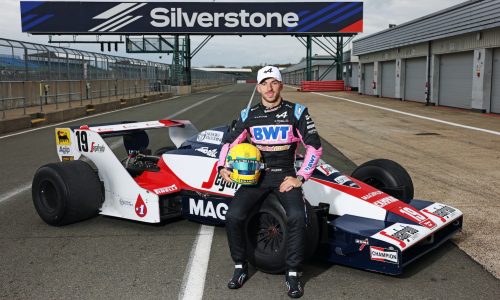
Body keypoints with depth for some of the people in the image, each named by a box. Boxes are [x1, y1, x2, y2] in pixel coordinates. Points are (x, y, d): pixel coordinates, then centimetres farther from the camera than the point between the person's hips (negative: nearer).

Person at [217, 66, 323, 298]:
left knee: (297, 216, -30)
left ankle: (293, 273, -8)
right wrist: (222, 167, -5)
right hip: (256, 175, 2)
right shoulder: (248, 115, 4)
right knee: (233, 216, -21)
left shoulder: (296, 112, -4)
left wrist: (300, 177, -9)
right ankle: (240, 267, 4)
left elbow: (315, 147, -2)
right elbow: (229, 142, 13)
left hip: (285, 176, -2)